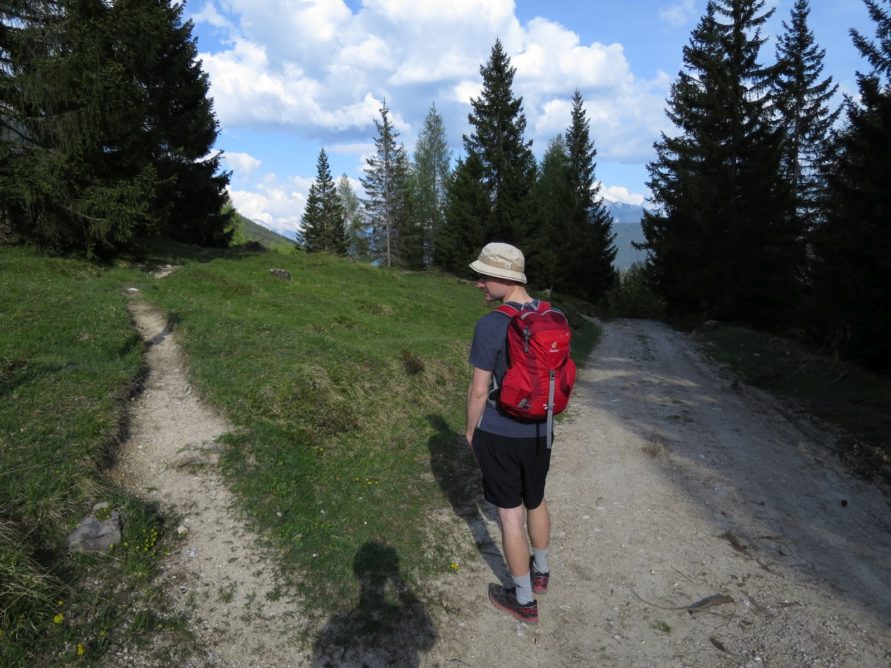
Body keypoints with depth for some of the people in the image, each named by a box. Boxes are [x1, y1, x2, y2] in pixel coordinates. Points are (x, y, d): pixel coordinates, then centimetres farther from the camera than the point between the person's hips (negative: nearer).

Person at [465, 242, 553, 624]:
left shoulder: (492, 325, -22)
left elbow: (479, 389, -17)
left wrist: (470, 430, -1)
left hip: (499, 434, -6)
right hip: (539, 431, 6)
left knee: (510, 514, 9)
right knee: (536, 501, 25)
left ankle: (524, 601, 25)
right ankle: (540, 571, 47)